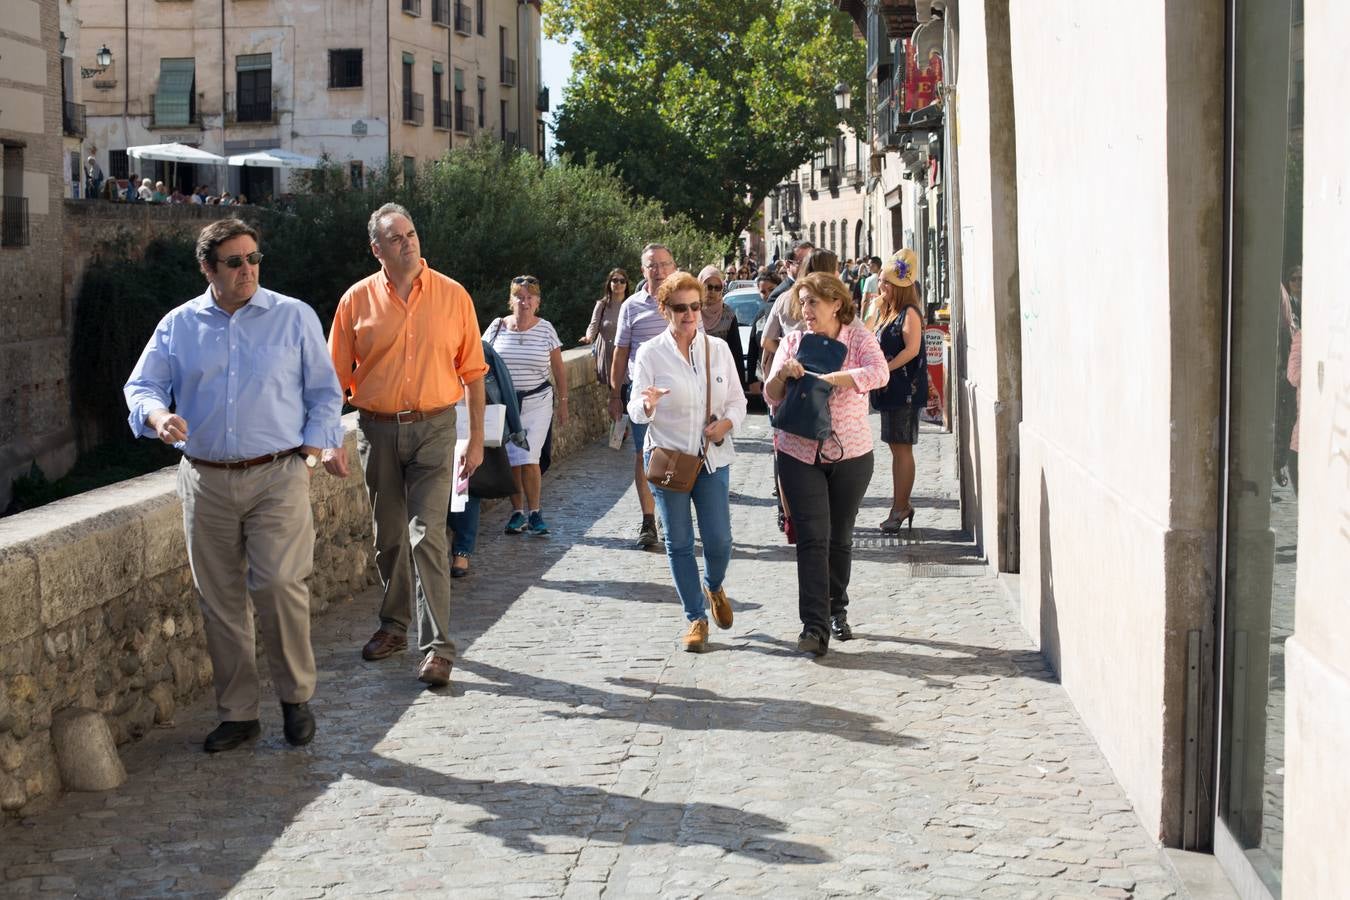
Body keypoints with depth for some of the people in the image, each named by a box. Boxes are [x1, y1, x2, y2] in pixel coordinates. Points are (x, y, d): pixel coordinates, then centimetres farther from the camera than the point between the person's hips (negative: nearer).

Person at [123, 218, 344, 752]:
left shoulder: (294, 317, 5)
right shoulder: (179, 325, 9)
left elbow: (324, 392, 8)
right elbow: (141, 386, 7)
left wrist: (313, 449, -4)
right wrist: (157, 414, -16)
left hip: (278, 476, -2)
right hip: (206, 482, 3)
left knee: (278, 584, -15)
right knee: (220, 602, 5)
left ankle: (296, 698, 5)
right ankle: (237, 713, 16)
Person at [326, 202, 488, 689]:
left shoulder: (452, 296, 0)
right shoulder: (358, 300, 1)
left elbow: (472, 371, 4)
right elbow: (336, 377, 5)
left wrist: (477, 438, 1)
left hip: (433, 428, -2)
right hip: (378, 429, 2)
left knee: (427, 535, -11)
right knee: (388, 538, 13)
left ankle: (437, 646, -8)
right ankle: (394, 626, 31)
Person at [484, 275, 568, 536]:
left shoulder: (546, 329, 1)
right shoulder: (497, 327, 2)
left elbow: (558, 369, 7)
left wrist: (563, 402, 6)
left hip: (536, 403, -1)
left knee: (529, 460, -10)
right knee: (511, 460, 1)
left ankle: (534, 513, 1)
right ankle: (517, 513, 11)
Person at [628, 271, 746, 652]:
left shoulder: (718, 348, 4)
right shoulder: (651, 353, -4)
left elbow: (737, 401, 9)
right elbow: (636, 412, -6)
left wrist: (726, 424, -11)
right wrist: (646, 404, -29)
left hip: (713, 457, 2)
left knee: (719, 540, -1)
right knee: (679, 542, 4)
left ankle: (714, 587, 32)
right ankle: (696, 618, 17)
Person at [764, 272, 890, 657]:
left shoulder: (859, 338, -1)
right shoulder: (793, 342, 6)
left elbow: (879, 373, -21)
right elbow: (771, 395, 1)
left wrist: (829, 378, -29)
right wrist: (783, 372, -21)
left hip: (851, 454, 0)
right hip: (800, 454, 1)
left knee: (840, 538, 11)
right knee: (812, 538, -8)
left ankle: (836, 611, 29)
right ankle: (814, 625, -12)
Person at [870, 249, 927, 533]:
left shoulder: (909, 312, -12)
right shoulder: (886, 311, 15)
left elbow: (912, 349, -20)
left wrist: (884, 369, -20)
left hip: (905, 389, -9)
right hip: (889, 389, 9)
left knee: (902, 448, -5)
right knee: (896, 447, 13)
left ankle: (900, 507, -1)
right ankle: (902, 504, 20)